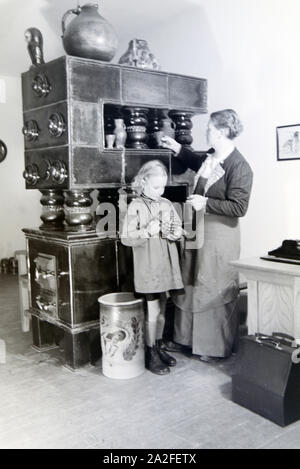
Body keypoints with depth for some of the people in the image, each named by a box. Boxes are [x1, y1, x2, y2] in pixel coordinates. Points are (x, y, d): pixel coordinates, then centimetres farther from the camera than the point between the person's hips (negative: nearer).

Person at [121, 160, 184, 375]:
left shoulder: (167, 204, 8)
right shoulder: (136, 206, -7)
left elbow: (178, 227, 17)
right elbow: (126, 237, -11)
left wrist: (177, 232, -6)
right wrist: (147, 231, -24)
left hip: (167, 263, 5)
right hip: (148, 265, -5)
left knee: (162, 308, 15)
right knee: (153, 310, 1)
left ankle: (159, 347, 30)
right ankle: (151, 354, 15)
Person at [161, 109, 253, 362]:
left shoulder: (239, 167, -18)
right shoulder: (210, 157, 7)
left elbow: (239, 208, -22)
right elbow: (195, 161, 31)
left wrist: (206, 203, -23)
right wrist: (178, 148, 20)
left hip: (220, 233, -8)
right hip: (197, 229, 9)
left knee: (216, 291, 3)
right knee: (189, 285, 16)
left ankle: (218, 347, 21)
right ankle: (185, 337, 33)